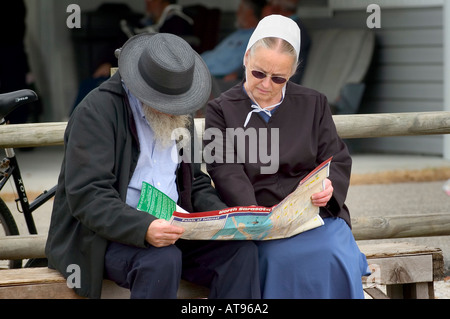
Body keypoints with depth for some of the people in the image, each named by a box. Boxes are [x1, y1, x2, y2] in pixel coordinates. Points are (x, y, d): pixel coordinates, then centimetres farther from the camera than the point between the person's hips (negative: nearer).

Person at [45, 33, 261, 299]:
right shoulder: (97, 112, -12)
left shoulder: (179, 115, 13)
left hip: (168, 229, 6)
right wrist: (143, 229, -35)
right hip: (102, 237, -6)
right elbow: (86, 196, -20)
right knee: (162, 259, -36)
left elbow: (194, 181, 20)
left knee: (242, 248, -19)